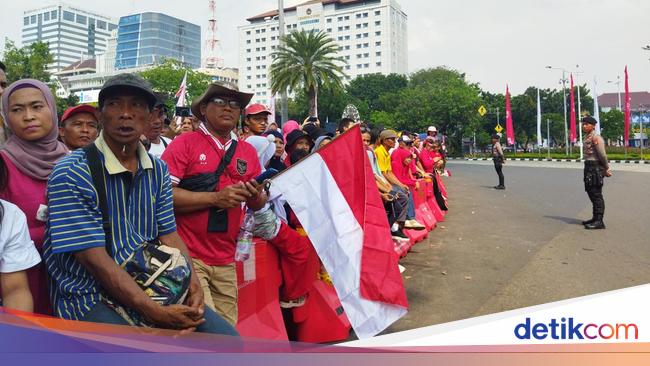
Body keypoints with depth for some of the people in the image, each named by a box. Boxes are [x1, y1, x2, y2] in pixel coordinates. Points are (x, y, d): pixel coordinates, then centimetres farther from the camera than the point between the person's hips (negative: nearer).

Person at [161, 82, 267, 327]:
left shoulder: (248, 152, 11)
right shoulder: (185, 143, -3)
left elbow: (258, 205, 16)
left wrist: (256, 197, -8)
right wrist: (215, 198, -18)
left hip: (226, 261, 5)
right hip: (188, 256, -5)